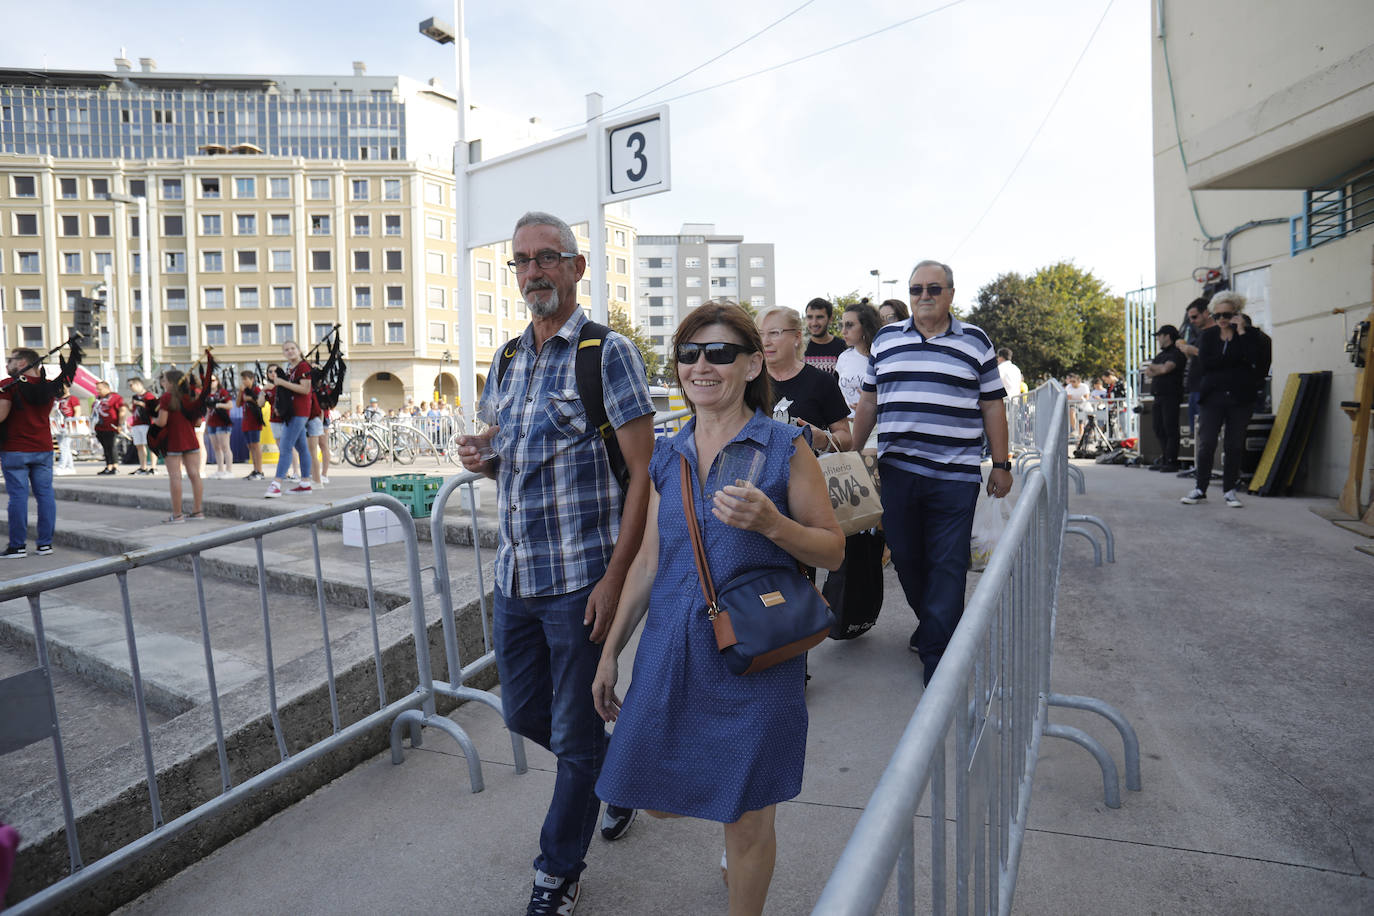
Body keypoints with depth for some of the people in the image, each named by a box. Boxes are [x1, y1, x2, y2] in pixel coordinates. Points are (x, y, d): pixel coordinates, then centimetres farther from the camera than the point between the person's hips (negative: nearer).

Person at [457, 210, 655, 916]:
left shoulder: (608, 353, -10)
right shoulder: (508, 360, 11)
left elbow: (644, 473, -14)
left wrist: (614, 578, -19)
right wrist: (482, 458, -2)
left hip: (580, 578, -7)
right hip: (514, 573, 7)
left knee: (574, 734, 8)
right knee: (523, 712, 20)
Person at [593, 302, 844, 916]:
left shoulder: (785, 449, -7)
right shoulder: (668, 457, 6)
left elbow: (833, 550, -4)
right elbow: (649, 559, 11)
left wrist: (772, 523, -23)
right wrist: (610, 651, 12)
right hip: (671, 648, 5)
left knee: (745, 819, 7)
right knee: (658, 799, 14)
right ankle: (736, 815, 46)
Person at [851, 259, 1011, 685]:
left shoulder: (975, 342, 6)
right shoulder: (885, 340, 11)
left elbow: (992, 407, 6)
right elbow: (869, 402, 16)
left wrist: (1001, 464, 3)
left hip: (955, 475, -2)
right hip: (896, 470, 3)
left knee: (947, 566, -1)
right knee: (906, 558, 11)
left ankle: (937, 657, 8)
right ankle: (931, 625, 34)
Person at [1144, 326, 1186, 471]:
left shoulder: (1177, 353, -5)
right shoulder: (1160, 355, 23)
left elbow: (1165, 368, -19)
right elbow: (1148, 372, 14)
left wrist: (1153, 366, 0)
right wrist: (1159, 370, -7)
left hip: (1171, 396, -9)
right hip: (1158, 396, 9)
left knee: (1170, 429, -9)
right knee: (1159, 429, 8)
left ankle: (1171, 462, -8)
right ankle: (1163, 459, 14)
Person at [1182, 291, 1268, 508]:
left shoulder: (1248, 335, 6)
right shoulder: (1207, 336, 9)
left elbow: (1255, 359, -13)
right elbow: (1204, 361, -8)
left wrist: (1241, 332, -10)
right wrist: (1237, 360, -9)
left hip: (1239, 398, 0)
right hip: (1212, 396, 0)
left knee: (1235, 445, 2)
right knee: (1206, 443, -4)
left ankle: (1230, 489, 11)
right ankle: (1200, 488, 5)